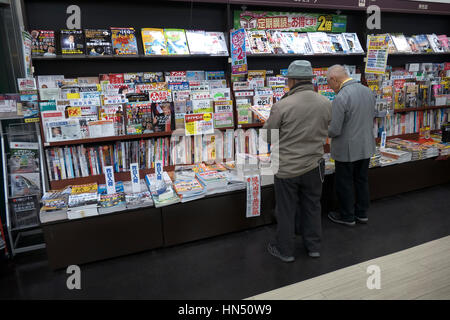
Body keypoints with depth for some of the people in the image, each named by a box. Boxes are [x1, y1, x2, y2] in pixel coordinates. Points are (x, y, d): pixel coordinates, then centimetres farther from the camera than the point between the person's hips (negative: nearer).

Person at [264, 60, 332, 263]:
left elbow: (267, 136, -9)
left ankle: (285, 251, 27)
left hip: (287, 168, -4)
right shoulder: (326, 104, -4)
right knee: (312, 207, 20)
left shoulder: (282, 105, -18)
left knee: (286, 211, 11)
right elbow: (326, 133, 9)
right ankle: (314, 247, 36)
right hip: (314, 166, 4)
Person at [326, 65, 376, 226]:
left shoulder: (341, 98, -23)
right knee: (362, 180, 20)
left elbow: (334, 131, -23)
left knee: (344, 184, 9)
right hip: (367, 147, 8)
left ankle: (347, 216, 24)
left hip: (347, 150, -8)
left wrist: (326, 131, -2)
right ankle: (362, 213, 34)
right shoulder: (368, 91, 3)